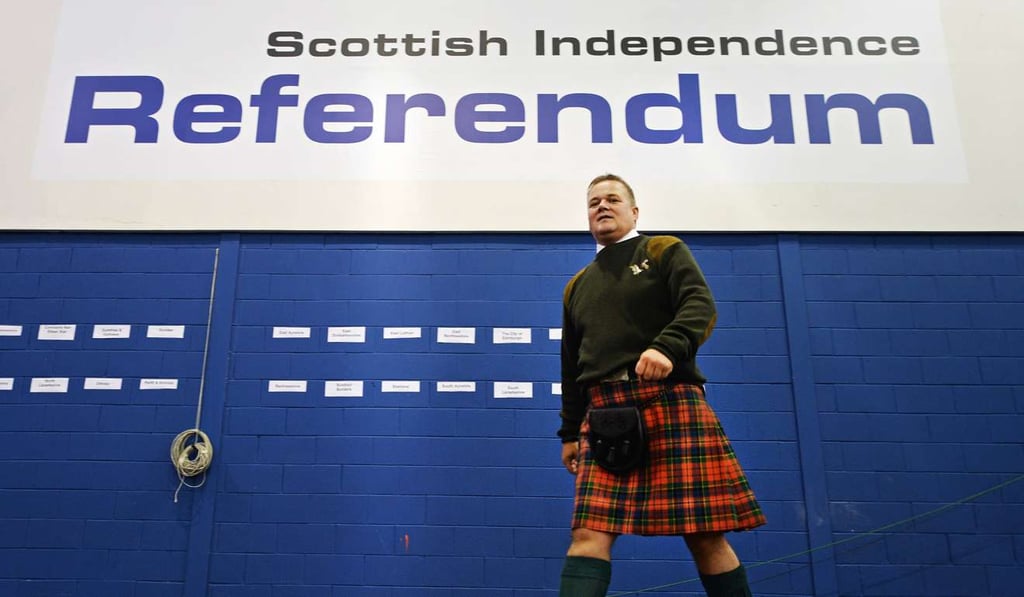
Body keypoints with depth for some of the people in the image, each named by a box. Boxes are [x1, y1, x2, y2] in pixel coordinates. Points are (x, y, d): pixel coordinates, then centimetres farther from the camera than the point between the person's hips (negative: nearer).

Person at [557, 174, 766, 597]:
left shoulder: (665, 250, 12)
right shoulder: (577, 286, 24)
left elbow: (700, 305, -5)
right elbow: (571, 367, 25)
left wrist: (667, 347, -25)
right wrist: (569, 432, 21)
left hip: (670, 401, -3)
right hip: (604, 412, 4)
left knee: (704, 533, -4)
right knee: (589, 532, -8)